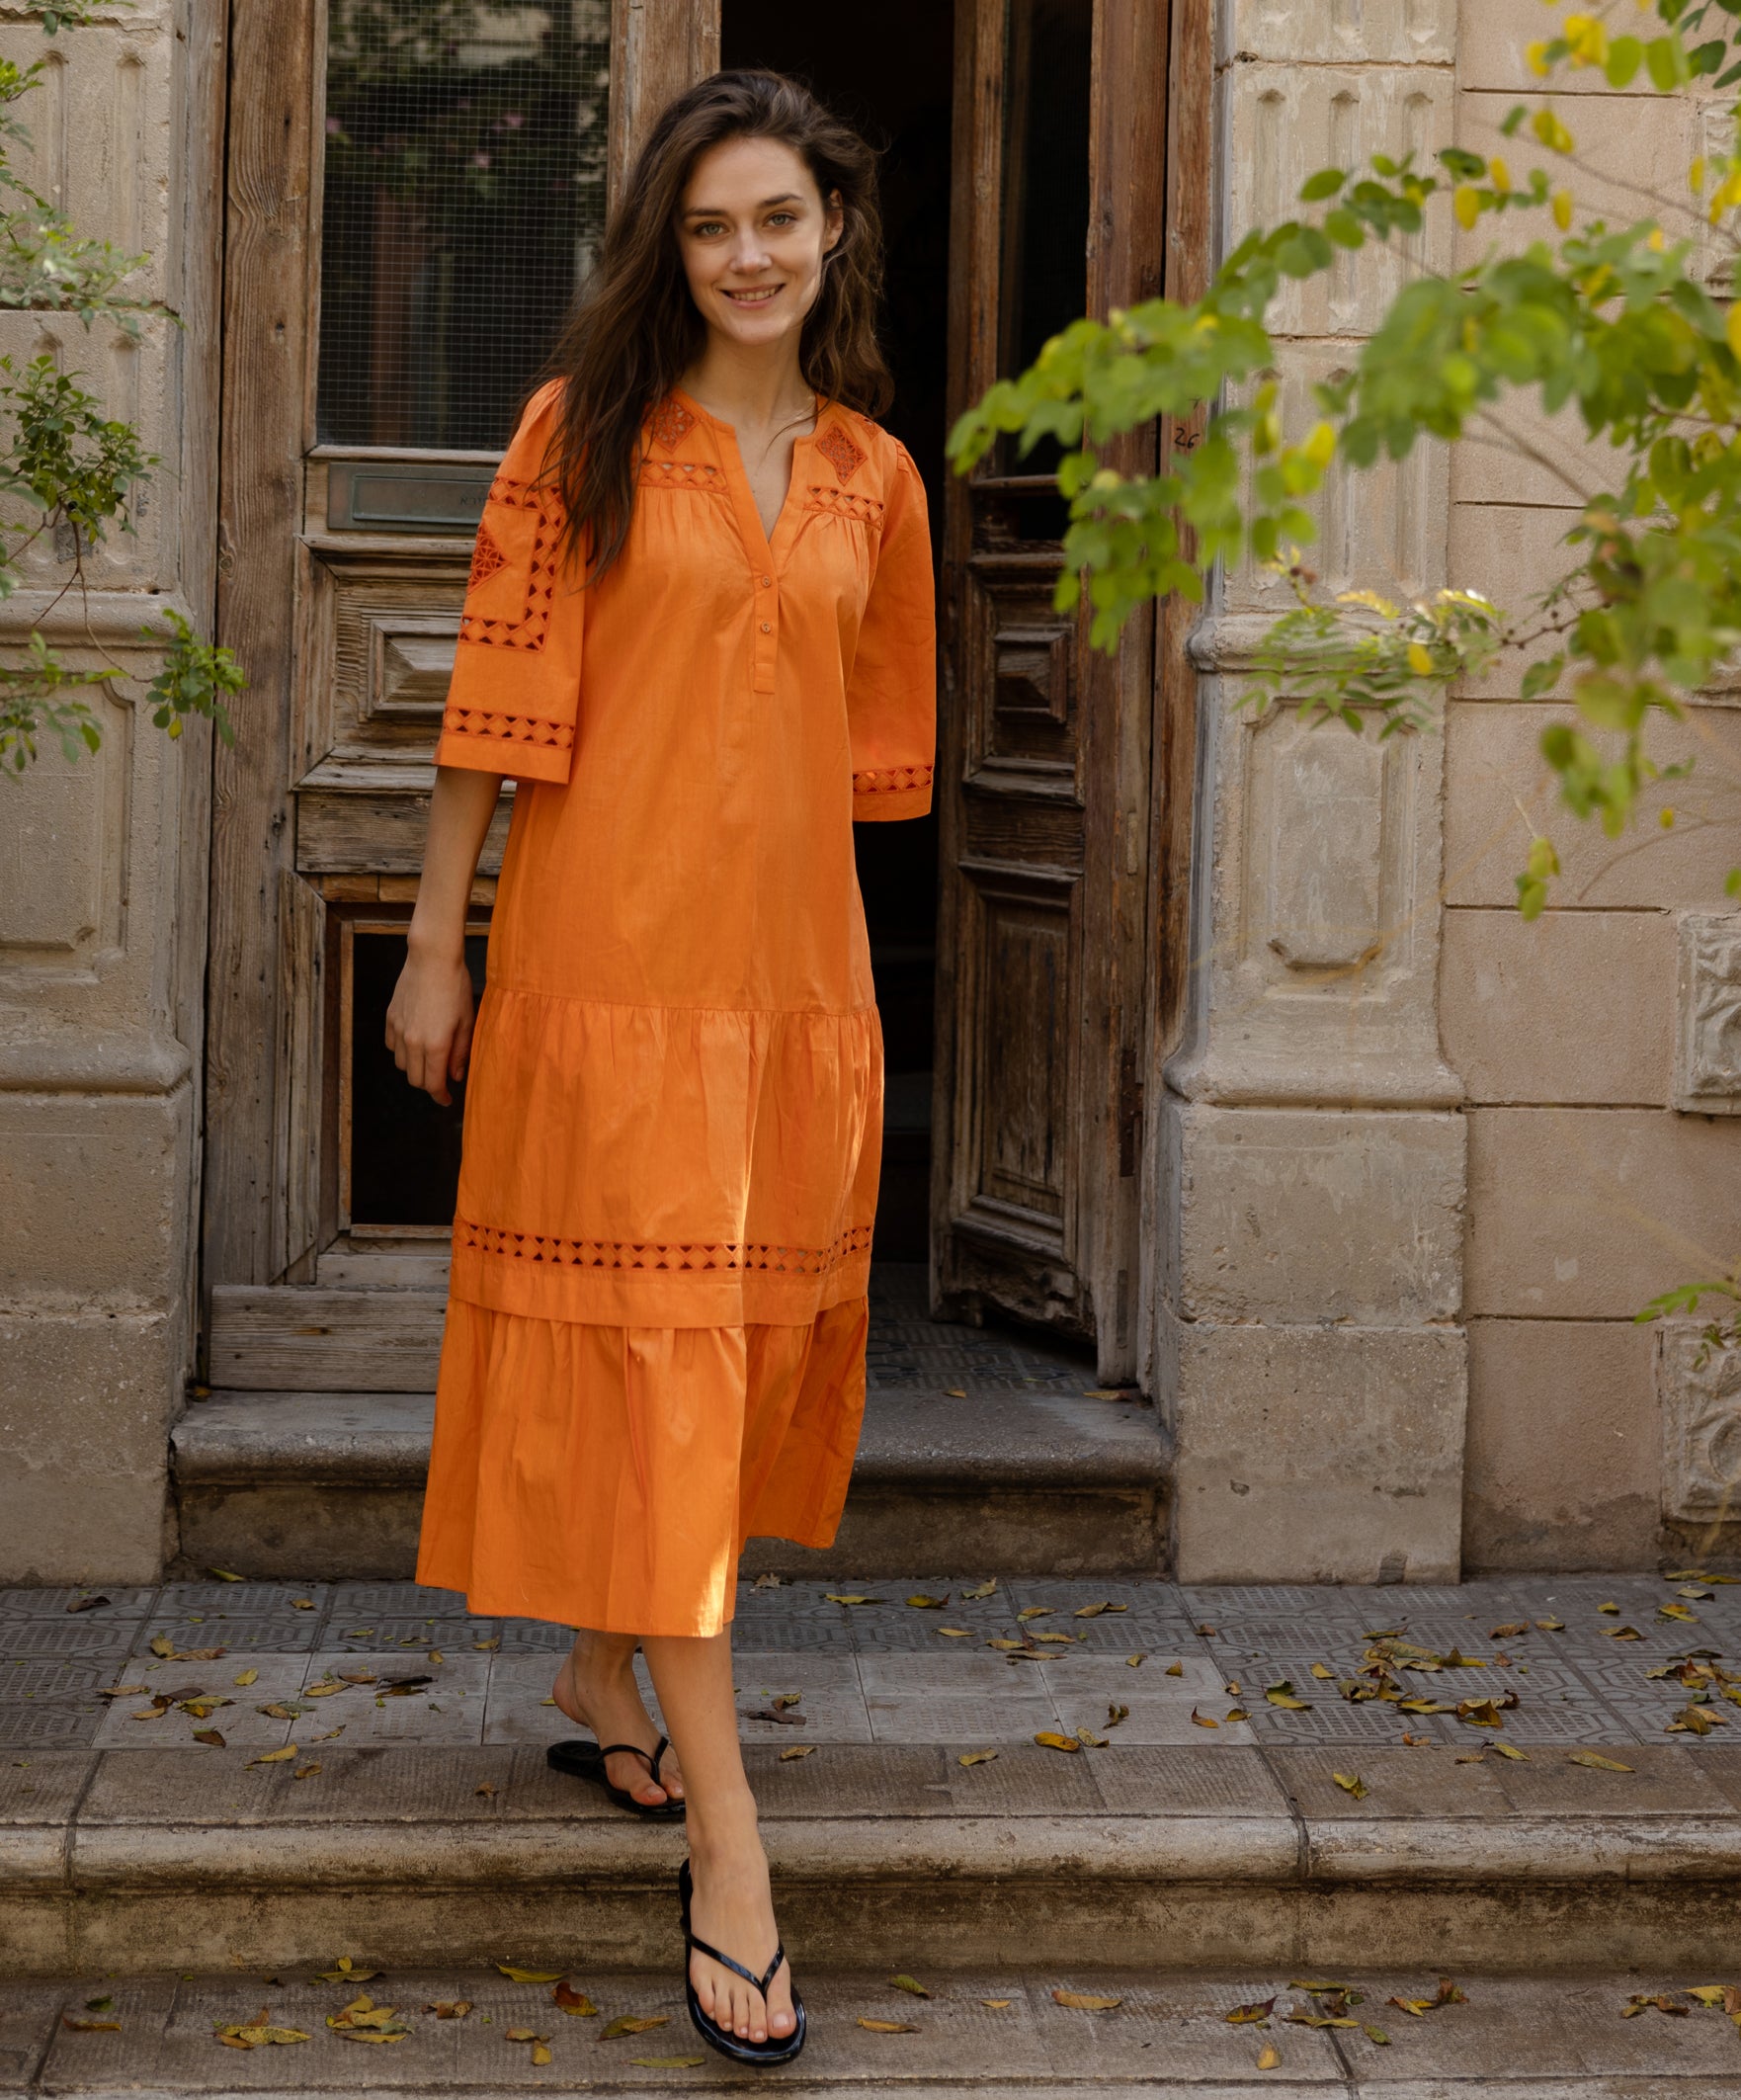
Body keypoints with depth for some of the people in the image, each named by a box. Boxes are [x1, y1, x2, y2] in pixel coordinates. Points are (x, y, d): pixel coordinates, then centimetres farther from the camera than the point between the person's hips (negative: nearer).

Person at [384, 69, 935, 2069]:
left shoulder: (874, 477, 10)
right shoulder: (586, 434, -1)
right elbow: (500, 696, -2)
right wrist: (435, 948, -2)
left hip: (797, 962, 5)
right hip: (612, 950, -5)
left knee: (744, 1332, 11)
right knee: (653, 1340, -5)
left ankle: (602, 1680, 32)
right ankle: (726, 1839, -5)